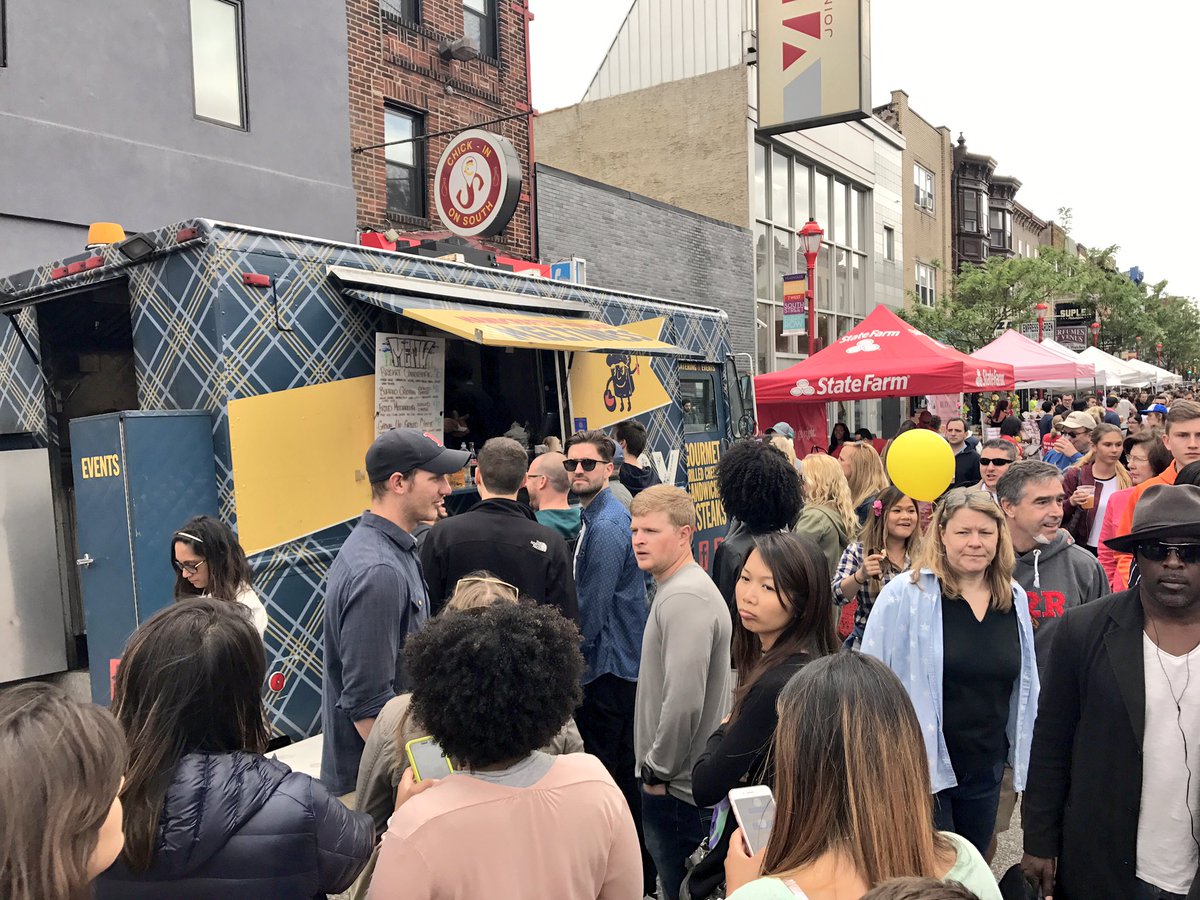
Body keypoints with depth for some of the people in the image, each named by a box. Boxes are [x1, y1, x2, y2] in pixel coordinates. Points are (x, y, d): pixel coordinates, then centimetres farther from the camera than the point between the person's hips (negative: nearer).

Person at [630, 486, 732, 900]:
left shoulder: (684, 598, -22)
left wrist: (657, 771, -15)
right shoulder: (676, 588, 11)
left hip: (677, 789, -10)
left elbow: (683, 700, -28)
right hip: (687, 783, 10)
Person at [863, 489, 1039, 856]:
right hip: (919, 768, -5)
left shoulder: (1015, 599, 2)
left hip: (986, 770, 5)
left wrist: (1020, 758, 14)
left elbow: (1025, 687, 13)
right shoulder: (904, 595, -14)